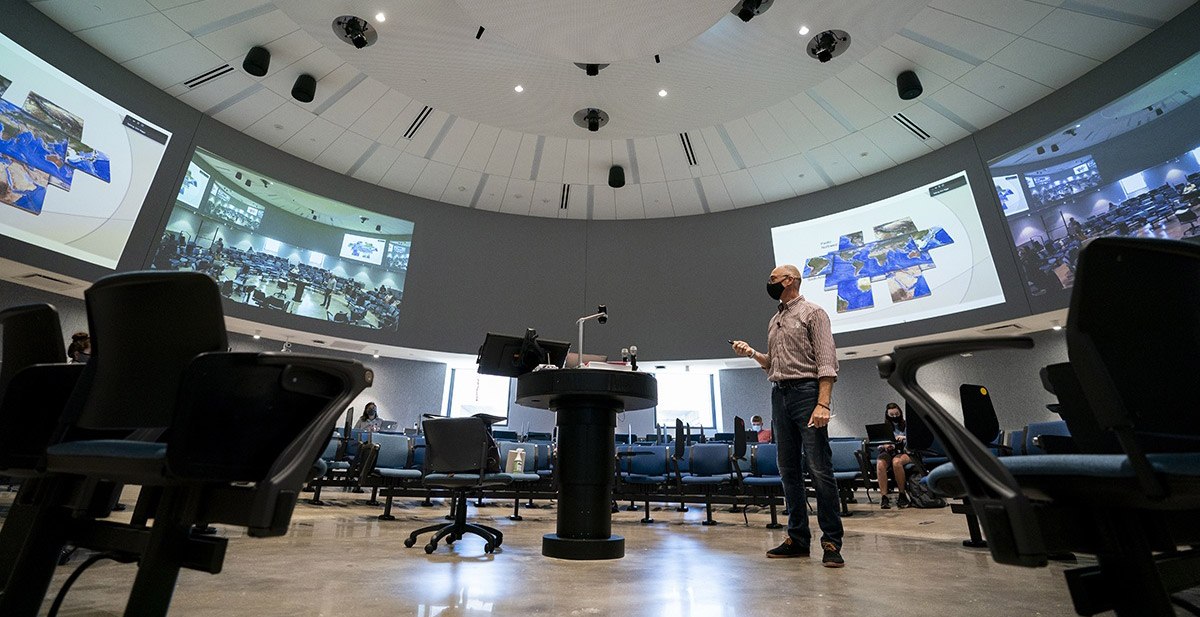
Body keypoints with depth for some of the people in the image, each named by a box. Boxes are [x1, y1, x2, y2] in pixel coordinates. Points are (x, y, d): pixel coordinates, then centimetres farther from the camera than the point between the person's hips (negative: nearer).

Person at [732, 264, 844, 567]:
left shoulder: (812, 312, -1)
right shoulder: (774, 320, 21)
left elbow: (826, 362, -10)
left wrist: (823, 404, -20)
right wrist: (752, 353, 6)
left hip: (806, 390, -7)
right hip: (779, 395, 8)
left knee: (820, 469, -6)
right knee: (789, 470, 9)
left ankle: (832, 543, 4)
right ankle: (798, 538, 18)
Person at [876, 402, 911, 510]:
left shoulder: (906, 425, 13)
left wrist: (905, 438, -18)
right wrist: (885, 446, -12)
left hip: (904, 452, -1)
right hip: (887, 452, 1)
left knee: (896, 462, -38)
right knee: (880, 464, -34)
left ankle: (902, 495, -23)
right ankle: (884, 496, -34)